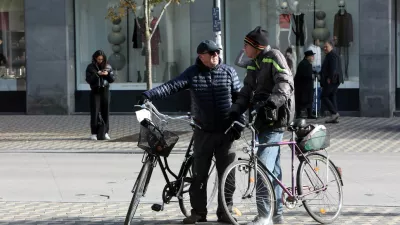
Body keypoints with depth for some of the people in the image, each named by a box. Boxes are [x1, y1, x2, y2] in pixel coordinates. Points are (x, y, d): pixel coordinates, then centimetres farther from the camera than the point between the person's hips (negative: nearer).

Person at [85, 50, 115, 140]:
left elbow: (113, 79, 7)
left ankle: (105, 132, 10)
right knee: (95, 112, -6)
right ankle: (94, 133, -4)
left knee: (105, 112, 3)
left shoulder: (108, 67, 8)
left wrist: (108, 74, -12)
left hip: (105, 91, 2)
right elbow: (88, 80, -6)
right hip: (95, 91, -2)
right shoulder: (90, 67, 1)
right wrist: (97, 74, -18)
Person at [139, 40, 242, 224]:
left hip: (226, 132, 0)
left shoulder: (229, 72, 1)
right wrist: (149, 95, -28)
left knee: (226, 174, 4)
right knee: (199, 174, 4)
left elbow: (239, 98, 4)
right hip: (203, 132, 0)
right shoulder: (193, 73, -2)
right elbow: (172, 86, -13)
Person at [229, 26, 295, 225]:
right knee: (273, 168, 13)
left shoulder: (274, 57, -8)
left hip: (275, 120, -9)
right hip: (262, 120, 9)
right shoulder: (254, 65, 17)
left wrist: (272, 102, -36)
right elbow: (247, 91, 15)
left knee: (263, 166, -15)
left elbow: (285, 83, -21)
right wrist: (235, 112, 1)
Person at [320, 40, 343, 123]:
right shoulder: (329, 56, 21)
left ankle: (334, 113, -13)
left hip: (331, 80, -11)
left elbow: (333, 68, -22)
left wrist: (330, 78, -22)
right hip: (334, 81, 11)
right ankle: (334, 118, 6)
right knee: (332, 97, 8)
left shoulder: (332, 55, -12)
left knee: (324, 96, -8)